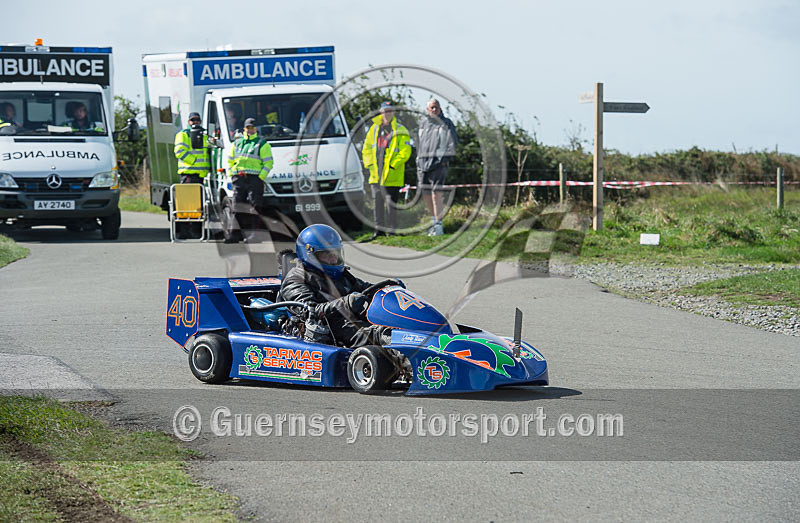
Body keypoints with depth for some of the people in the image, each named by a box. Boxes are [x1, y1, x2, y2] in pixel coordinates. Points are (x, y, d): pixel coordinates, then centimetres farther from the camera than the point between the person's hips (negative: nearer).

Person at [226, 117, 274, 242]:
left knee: (253, 207, -8)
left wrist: (261, 177, -9)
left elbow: (268, 163, 0)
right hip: (238, 179, 4)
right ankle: (233, 234, -2)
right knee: (237, 207, 0)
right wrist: (231, 175, 13)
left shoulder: (262, 144, 6)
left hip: (254, 179, -4)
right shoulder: (237, 143, 20)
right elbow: (230, 160, 26)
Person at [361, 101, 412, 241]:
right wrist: (369, 164, 5)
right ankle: (378, 229, 11)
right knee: (377, 202, 5)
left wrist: (393, 165, -14)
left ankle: (390, 230, 1)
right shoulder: (374, 128, 14)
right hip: (376, 173, 5)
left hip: (392, 175, -5)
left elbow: (405, 151, -7)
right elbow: (367, 148, 18)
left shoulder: (400, 131, -1)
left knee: (390, 202, -4)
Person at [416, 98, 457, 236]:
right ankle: (435, 220, 21)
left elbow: (452, 142, -2)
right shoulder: (423, 124, 19)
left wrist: (445, 158, -12)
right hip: (423, 162, 6)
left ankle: (438, 225, -12)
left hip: (438, 162, -6)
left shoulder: (446, 124, 4)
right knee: (426, 194, 6)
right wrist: (418, 161, 18)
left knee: (436, 193, -14)